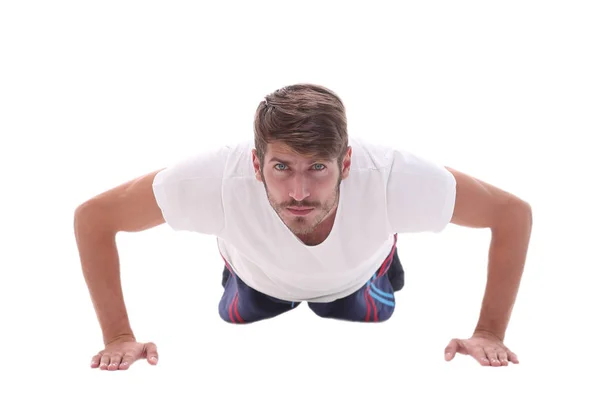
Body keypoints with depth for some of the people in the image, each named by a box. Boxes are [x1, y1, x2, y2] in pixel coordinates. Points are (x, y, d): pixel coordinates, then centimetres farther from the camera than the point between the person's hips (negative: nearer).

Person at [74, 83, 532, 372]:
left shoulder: (390, 177, -47)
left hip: (356, 278, 0)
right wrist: (118, 337, -31)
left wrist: (490, 333, -29)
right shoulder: (221, 178, -47)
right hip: (258, 277, 1)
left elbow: (512, 214, -31)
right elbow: (93, 218, -32)